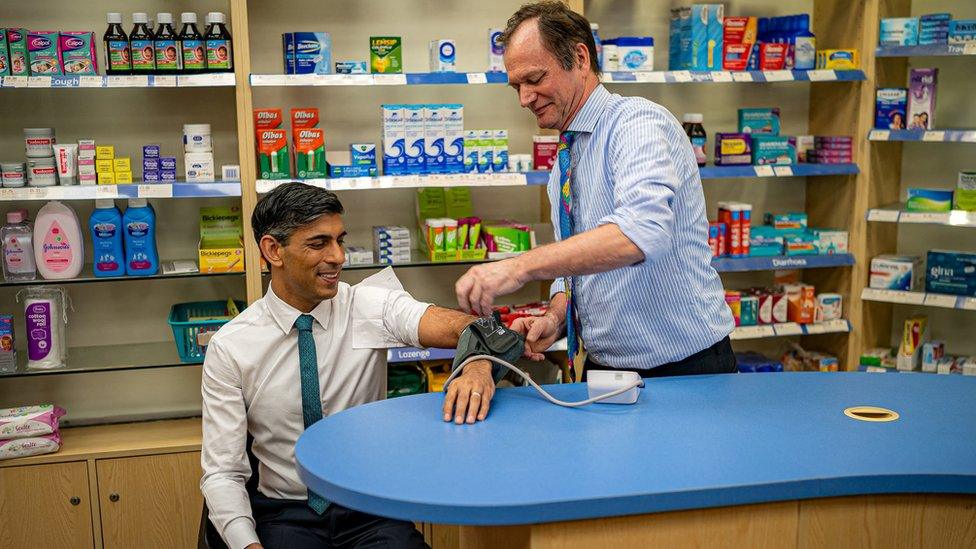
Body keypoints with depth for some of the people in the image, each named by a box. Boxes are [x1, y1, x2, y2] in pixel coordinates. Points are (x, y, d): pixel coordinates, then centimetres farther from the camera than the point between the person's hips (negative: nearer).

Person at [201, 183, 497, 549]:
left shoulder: (371, 306, -5)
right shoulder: (229, 348, -6)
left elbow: (454, 326, -22)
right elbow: (222, 472, -6)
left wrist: (478, 362, -45)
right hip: (285, 512, -1)